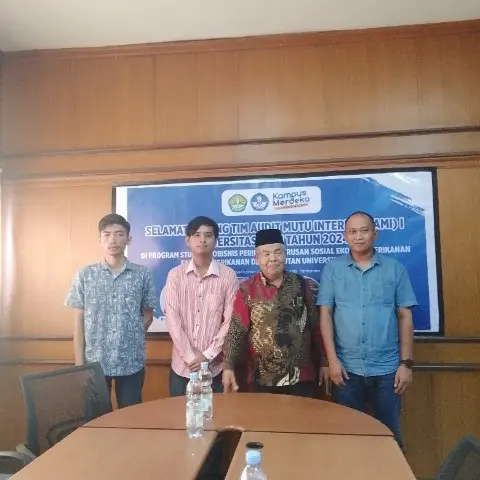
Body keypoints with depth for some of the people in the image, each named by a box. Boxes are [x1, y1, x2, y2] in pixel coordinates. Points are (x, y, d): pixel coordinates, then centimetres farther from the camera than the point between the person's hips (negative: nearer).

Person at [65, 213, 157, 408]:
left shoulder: (142, 274, -1)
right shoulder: (84, 275, 0)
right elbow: (79, 324, 1)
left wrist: (131, 338, -1)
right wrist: (79, 365, -2)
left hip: (132, 363, 0)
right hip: (94, 363, 0)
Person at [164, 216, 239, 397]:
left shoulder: (228, 276, -4)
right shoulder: (175, 275, -1)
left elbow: (230, 321, -5)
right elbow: (172, 318, -5)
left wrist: (208, 356, -11)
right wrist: (189, 356, -10)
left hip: (215, 366, -1)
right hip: (182, 366, 1)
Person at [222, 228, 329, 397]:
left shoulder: (300, 284, 2)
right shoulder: (247, 290, -5)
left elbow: (314, 325, 7)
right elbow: (236, 330, -9)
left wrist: (324, 361, 7)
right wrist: (228, 367, -19)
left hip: (301, 377, 2)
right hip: (263, 380, -1)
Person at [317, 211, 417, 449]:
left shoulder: (395, 269, 3)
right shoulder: (332, 269, 2)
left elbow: (405, 317, 3)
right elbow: (325, 314, 0)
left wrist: (406, 363, -1)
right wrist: (332, 360, -6)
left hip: (387, 368, 0)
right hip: (347, 368, 0)